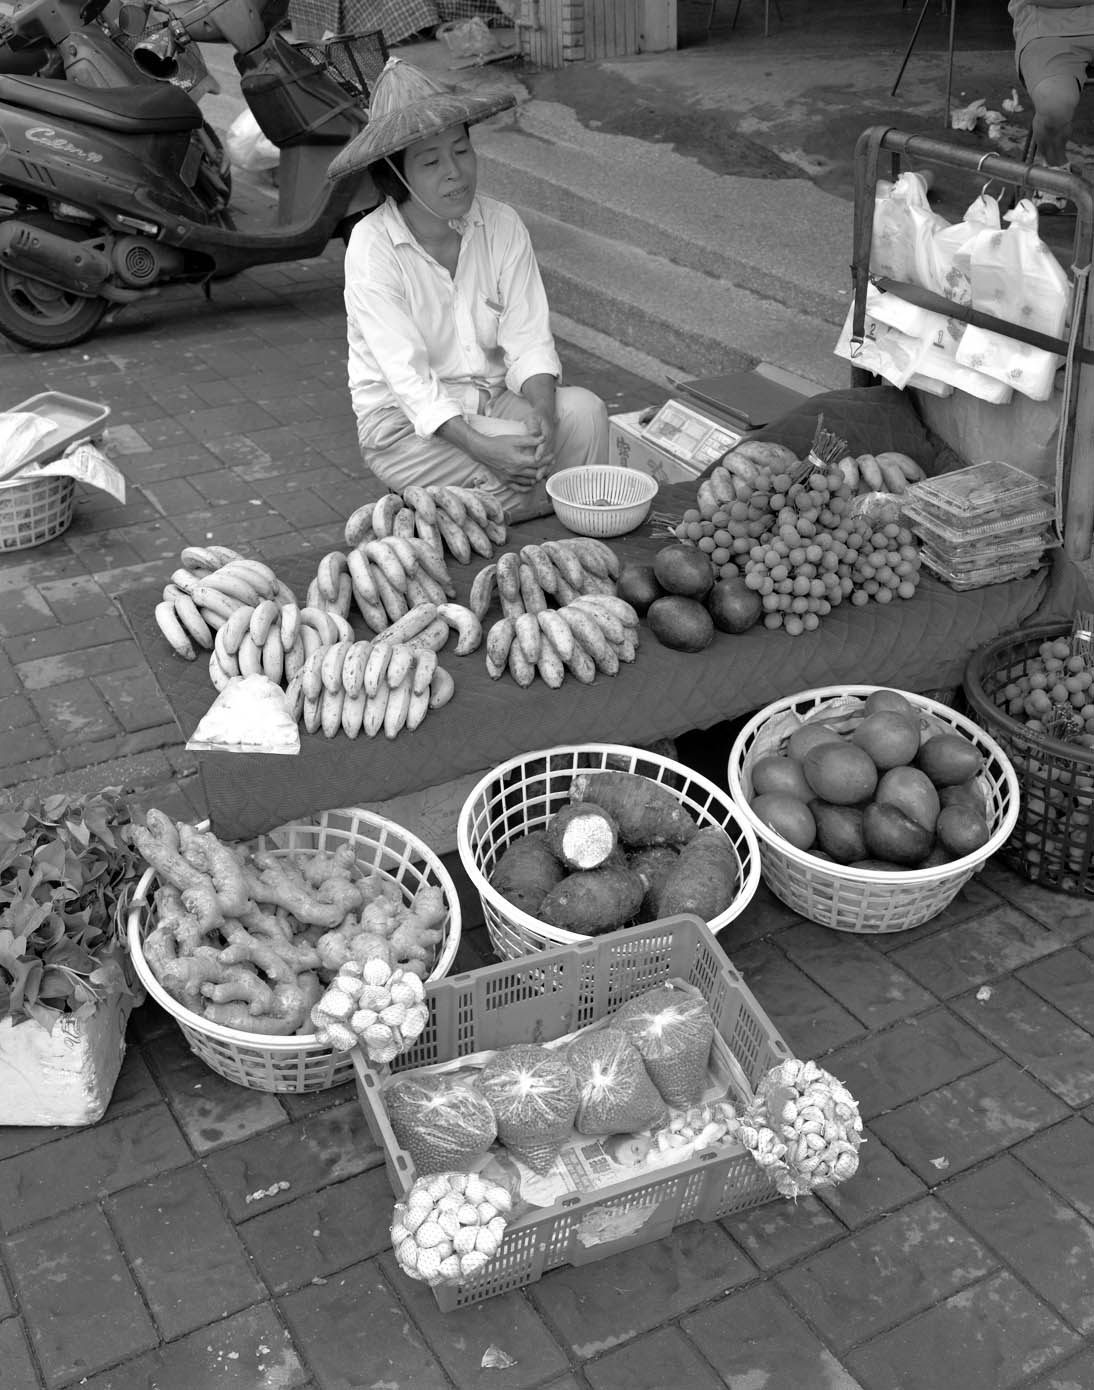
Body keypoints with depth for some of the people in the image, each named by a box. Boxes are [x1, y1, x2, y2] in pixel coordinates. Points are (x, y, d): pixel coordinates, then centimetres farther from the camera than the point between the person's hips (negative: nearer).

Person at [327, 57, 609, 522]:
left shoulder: (501, 225, -3)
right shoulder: (372, 245, -16)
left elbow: (528, 336, -7)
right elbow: (407, 376, -22)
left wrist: (542, 412, -28)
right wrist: (479, 446, -35)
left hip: (493, 399, 5)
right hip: (405, 419, -4)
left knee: (583, 410, -23)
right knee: (520, 465, -30)